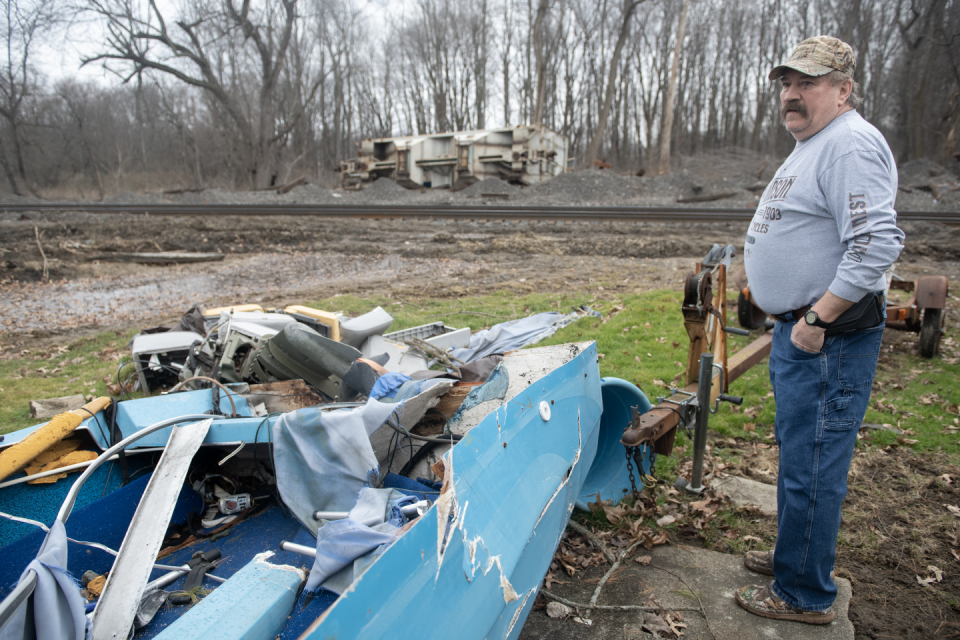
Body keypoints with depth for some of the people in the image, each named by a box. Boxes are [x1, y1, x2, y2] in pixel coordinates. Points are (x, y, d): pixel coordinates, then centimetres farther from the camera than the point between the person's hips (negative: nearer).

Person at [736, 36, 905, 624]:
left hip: (829, 337, -11)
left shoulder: (851, 143, -16)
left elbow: (877, 243, -28)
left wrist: (817, 320, -23)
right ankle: (795, 556, 39)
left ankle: (805, 596, 15)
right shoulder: (814, 145, 18)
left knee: (811, 469, -1)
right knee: (797, 455, 21)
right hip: (801, 331, 11)